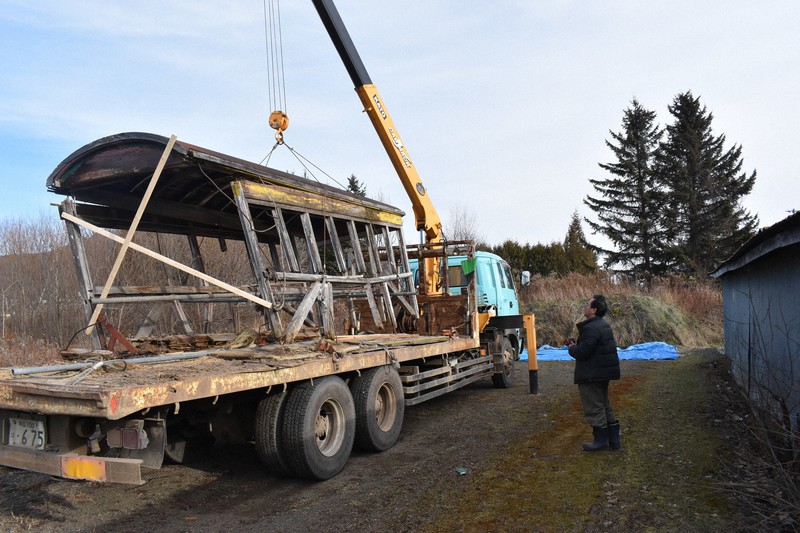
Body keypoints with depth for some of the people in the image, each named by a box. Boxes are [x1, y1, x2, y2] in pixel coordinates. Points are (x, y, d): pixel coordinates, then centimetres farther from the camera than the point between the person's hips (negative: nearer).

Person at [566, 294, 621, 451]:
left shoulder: (591, 328, -23)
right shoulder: (604, 325, 12)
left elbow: (582, 352, -26)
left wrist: (572, 347, -6)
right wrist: (576, 344, 11)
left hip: (592, 375, -11)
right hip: (604, 372, 11)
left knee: (594, 408, 1)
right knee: (604, 405, 19)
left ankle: (601, 440, 9)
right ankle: (613, 439, 25)